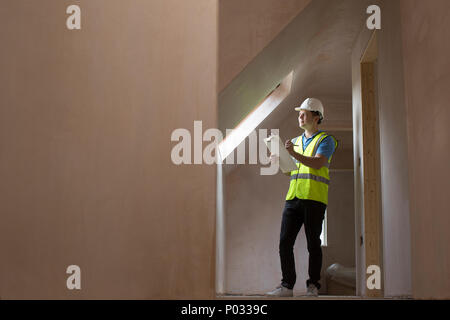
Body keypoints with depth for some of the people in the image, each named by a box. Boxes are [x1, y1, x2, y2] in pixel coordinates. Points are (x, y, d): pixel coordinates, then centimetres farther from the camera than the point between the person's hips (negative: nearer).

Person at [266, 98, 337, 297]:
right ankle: (287, 286, 2)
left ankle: (313, 286, 7)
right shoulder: (296, 141, 23)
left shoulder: (326, 140, 3)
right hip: (293, 197, 6)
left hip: (314, 198, -6)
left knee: (313, 244, -2)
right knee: (285, 242, -3)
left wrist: (294, 154, -25)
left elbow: (317, 163, -14)